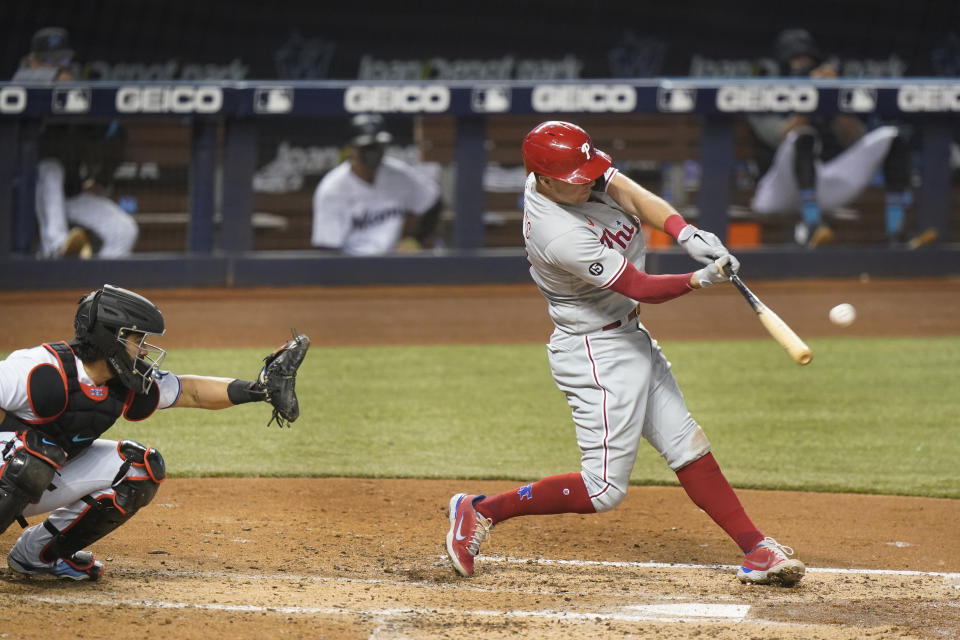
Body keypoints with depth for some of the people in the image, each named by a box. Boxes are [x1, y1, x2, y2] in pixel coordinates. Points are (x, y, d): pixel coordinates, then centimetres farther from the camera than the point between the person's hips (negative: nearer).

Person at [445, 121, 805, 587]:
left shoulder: (575, 171, -7)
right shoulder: (561, 235, -31)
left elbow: (633, 196, -14)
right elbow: (643, 288, -25)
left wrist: (686, 233, -28)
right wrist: (702, 279, -33)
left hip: (630, 338, 10)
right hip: (596, 355, -10)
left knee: (687, 447, 10)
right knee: (604, 490, -5)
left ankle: (756, 550, 13)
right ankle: (481, 512, 6)